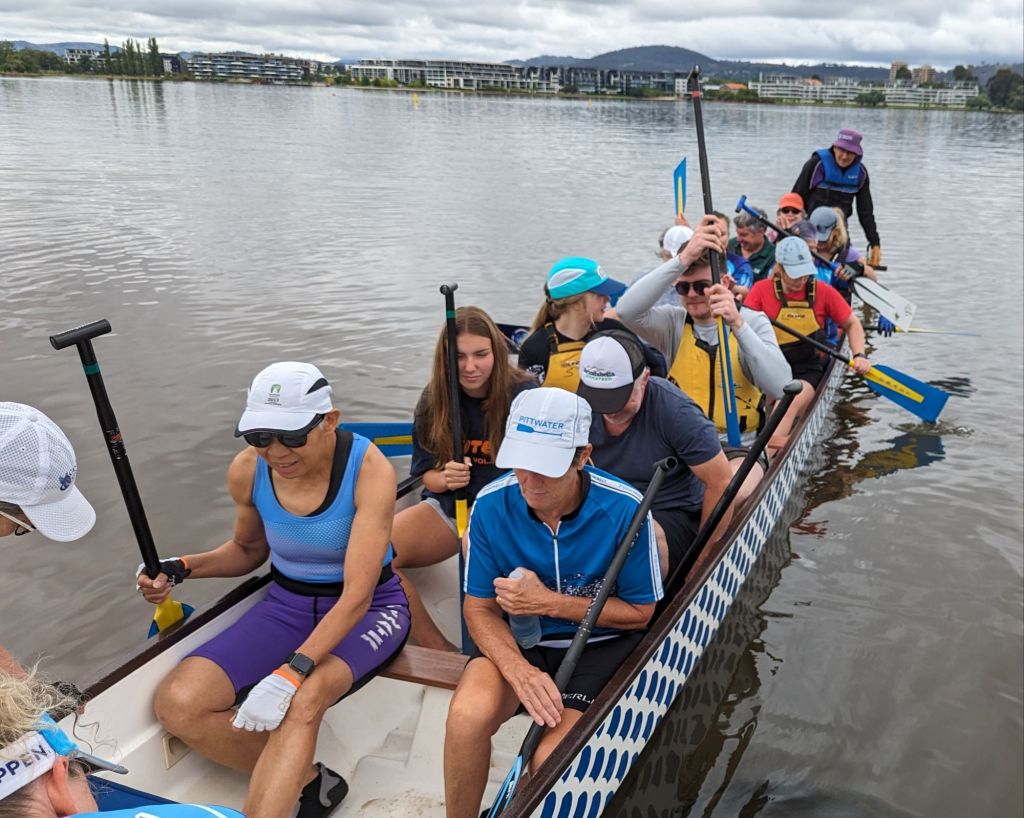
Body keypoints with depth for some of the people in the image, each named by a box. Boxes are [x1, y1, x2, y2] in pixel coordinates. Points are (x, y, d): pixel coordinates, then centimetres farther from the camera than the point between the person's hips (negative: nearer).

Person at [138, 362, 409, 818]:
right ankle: (309, 780, -4)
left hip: (369, 609, -5)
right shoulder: (248, 471, -10)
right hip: (288, 604, 5)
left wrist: (292, 673, -36)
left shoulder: (369, 469, -23)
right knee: (178, 704, -16)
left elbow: (357, 596, -26)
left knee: (303, 700, -37)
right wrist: (182, 568, -7)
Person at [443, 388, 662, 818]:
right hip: (520, 642, 2)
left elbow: (640, 613, -7)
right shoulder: (491, 505, -13)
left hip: (602, 646, -2)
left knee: (552, 758, -25)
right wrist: (520, 670, -23)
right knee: (468, 714, -27)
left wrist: (550, 603, -18)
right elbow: (480, 608, -3)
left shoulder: (624, 509, -19)